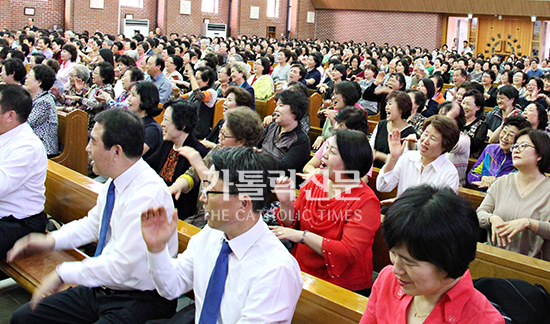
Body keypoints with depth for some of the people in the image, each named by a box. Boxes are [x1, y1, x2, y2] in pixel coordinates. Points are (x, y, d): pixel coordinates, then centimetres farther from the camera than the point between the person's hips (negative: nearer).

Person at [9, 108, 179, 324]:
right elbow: (93, 223, 22)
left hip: (139, 300, -9)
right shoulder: (113, 183, 3)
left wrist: (63, 273, -15)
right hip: (101, 288, 9)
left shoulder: (148, 195, -25)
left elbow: (120, 266, -26)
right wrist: (52, 240, 7)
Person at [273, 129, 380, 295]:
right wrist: (286, 202, -8)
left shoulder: (366, 202, -14)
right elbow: (291, 224, 13)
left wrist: (303, 236, -24)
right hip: (302, 272, 6)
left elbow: (349, 253, -22)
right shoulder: (314, 182, 4)